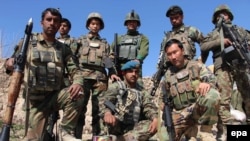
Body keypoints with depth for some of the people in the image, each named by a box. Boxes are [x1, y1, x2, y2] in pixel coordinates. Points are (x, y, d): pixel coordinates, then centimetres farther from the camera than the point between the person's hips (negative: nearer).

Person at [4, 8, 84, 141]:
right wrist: (9, 63, -23)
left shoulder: (63, 49, 8)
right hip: (36, 99, -1)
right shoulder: (29, 41, 3)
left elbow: (74, 70, 1)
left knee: (76, 95, -29)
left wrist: (77, 82, -23)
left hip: (55, 95, 2)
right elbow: (14, 62, 3)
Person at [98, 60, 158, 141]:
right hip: (113, 128, -4)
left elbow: (149, 106, -3)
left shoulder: (142, 91, 15)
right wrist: (107, 113, -38)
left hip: (131, 129, 4)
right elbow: (104, 99, -15)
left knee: (152, 126, -23)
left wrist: (155, 119, -26)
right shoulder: (116, 86, 4)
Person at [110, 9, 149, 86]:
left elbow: (143, 51, -4)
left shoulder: (142, 38, 16)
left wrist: (137, 60, -25)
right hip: (118, 71, 3)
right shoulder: (119, 38, 25)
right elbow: (110, 53, 15)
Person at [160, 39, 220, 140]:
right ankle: (192, 130, -1)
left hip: (199, 108, -1)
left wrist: (207, 83, -36)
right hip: (179, 114, 1)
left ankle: (204, 131, -16)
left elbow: (210, 77, -13)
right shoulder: (167, 75, 13)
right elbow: (164, 98, 23)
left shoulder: (196, 65, 5)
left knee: (212, 94, -34)